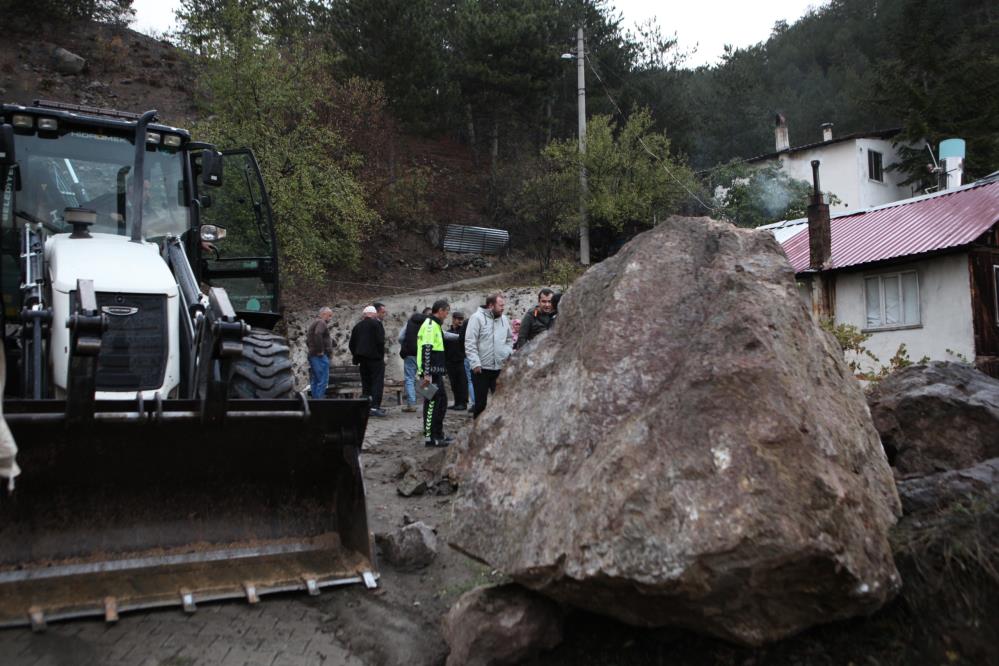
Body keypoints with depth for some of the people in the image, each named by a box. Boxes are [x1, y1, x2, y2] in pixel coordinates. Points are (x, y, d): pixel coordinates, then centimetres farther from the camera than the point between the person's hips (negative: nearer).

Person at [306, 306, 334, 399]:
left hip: (312, 355, 10)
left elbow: (308, 339, 28)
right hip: (320, 356, -10)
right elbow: (318, 334, -28)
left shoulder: (314, 323, 23)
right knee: (323, 380, -11)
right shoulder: (321, 323, -9)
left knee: (315, 381, 12)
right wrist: (320, 350, -23)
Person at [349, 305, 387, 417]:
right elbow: (380, 341, -14)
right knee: (377, 382, -4)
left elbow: (351, 344, 13)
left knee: (366, 383, 12)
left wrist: (357, 356, 18)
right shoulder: (376, 324, -6)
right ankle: (375, 407, -13)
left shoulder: (357, 326, 13)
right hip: (375, 358, -6)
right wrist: (382, 355, -6)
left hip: (363, 359, 6)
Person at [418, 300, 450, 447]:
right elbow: (426, 350, -22)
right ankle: (429, 437, -2)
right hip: (431, 373, -11)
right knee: (432, 403, -6)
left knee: (442, 401, 16)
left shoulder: (435, 325, 20)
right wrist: (426, 374, -27)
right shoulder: (430, 325, -14)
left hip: (436, 372, 11)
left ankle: (438, 434, 24)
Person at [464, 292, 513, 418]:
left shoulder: (504, 319, 9)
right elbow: (470, 343, -12)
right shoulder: (477, 318, -8)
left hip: (500, 368, 5)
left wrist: (508, 352, 3)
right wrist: (475, 363, -17)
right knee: (481, 402, 4)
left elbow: (509, 339, 22)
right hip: (481, 369, -5)